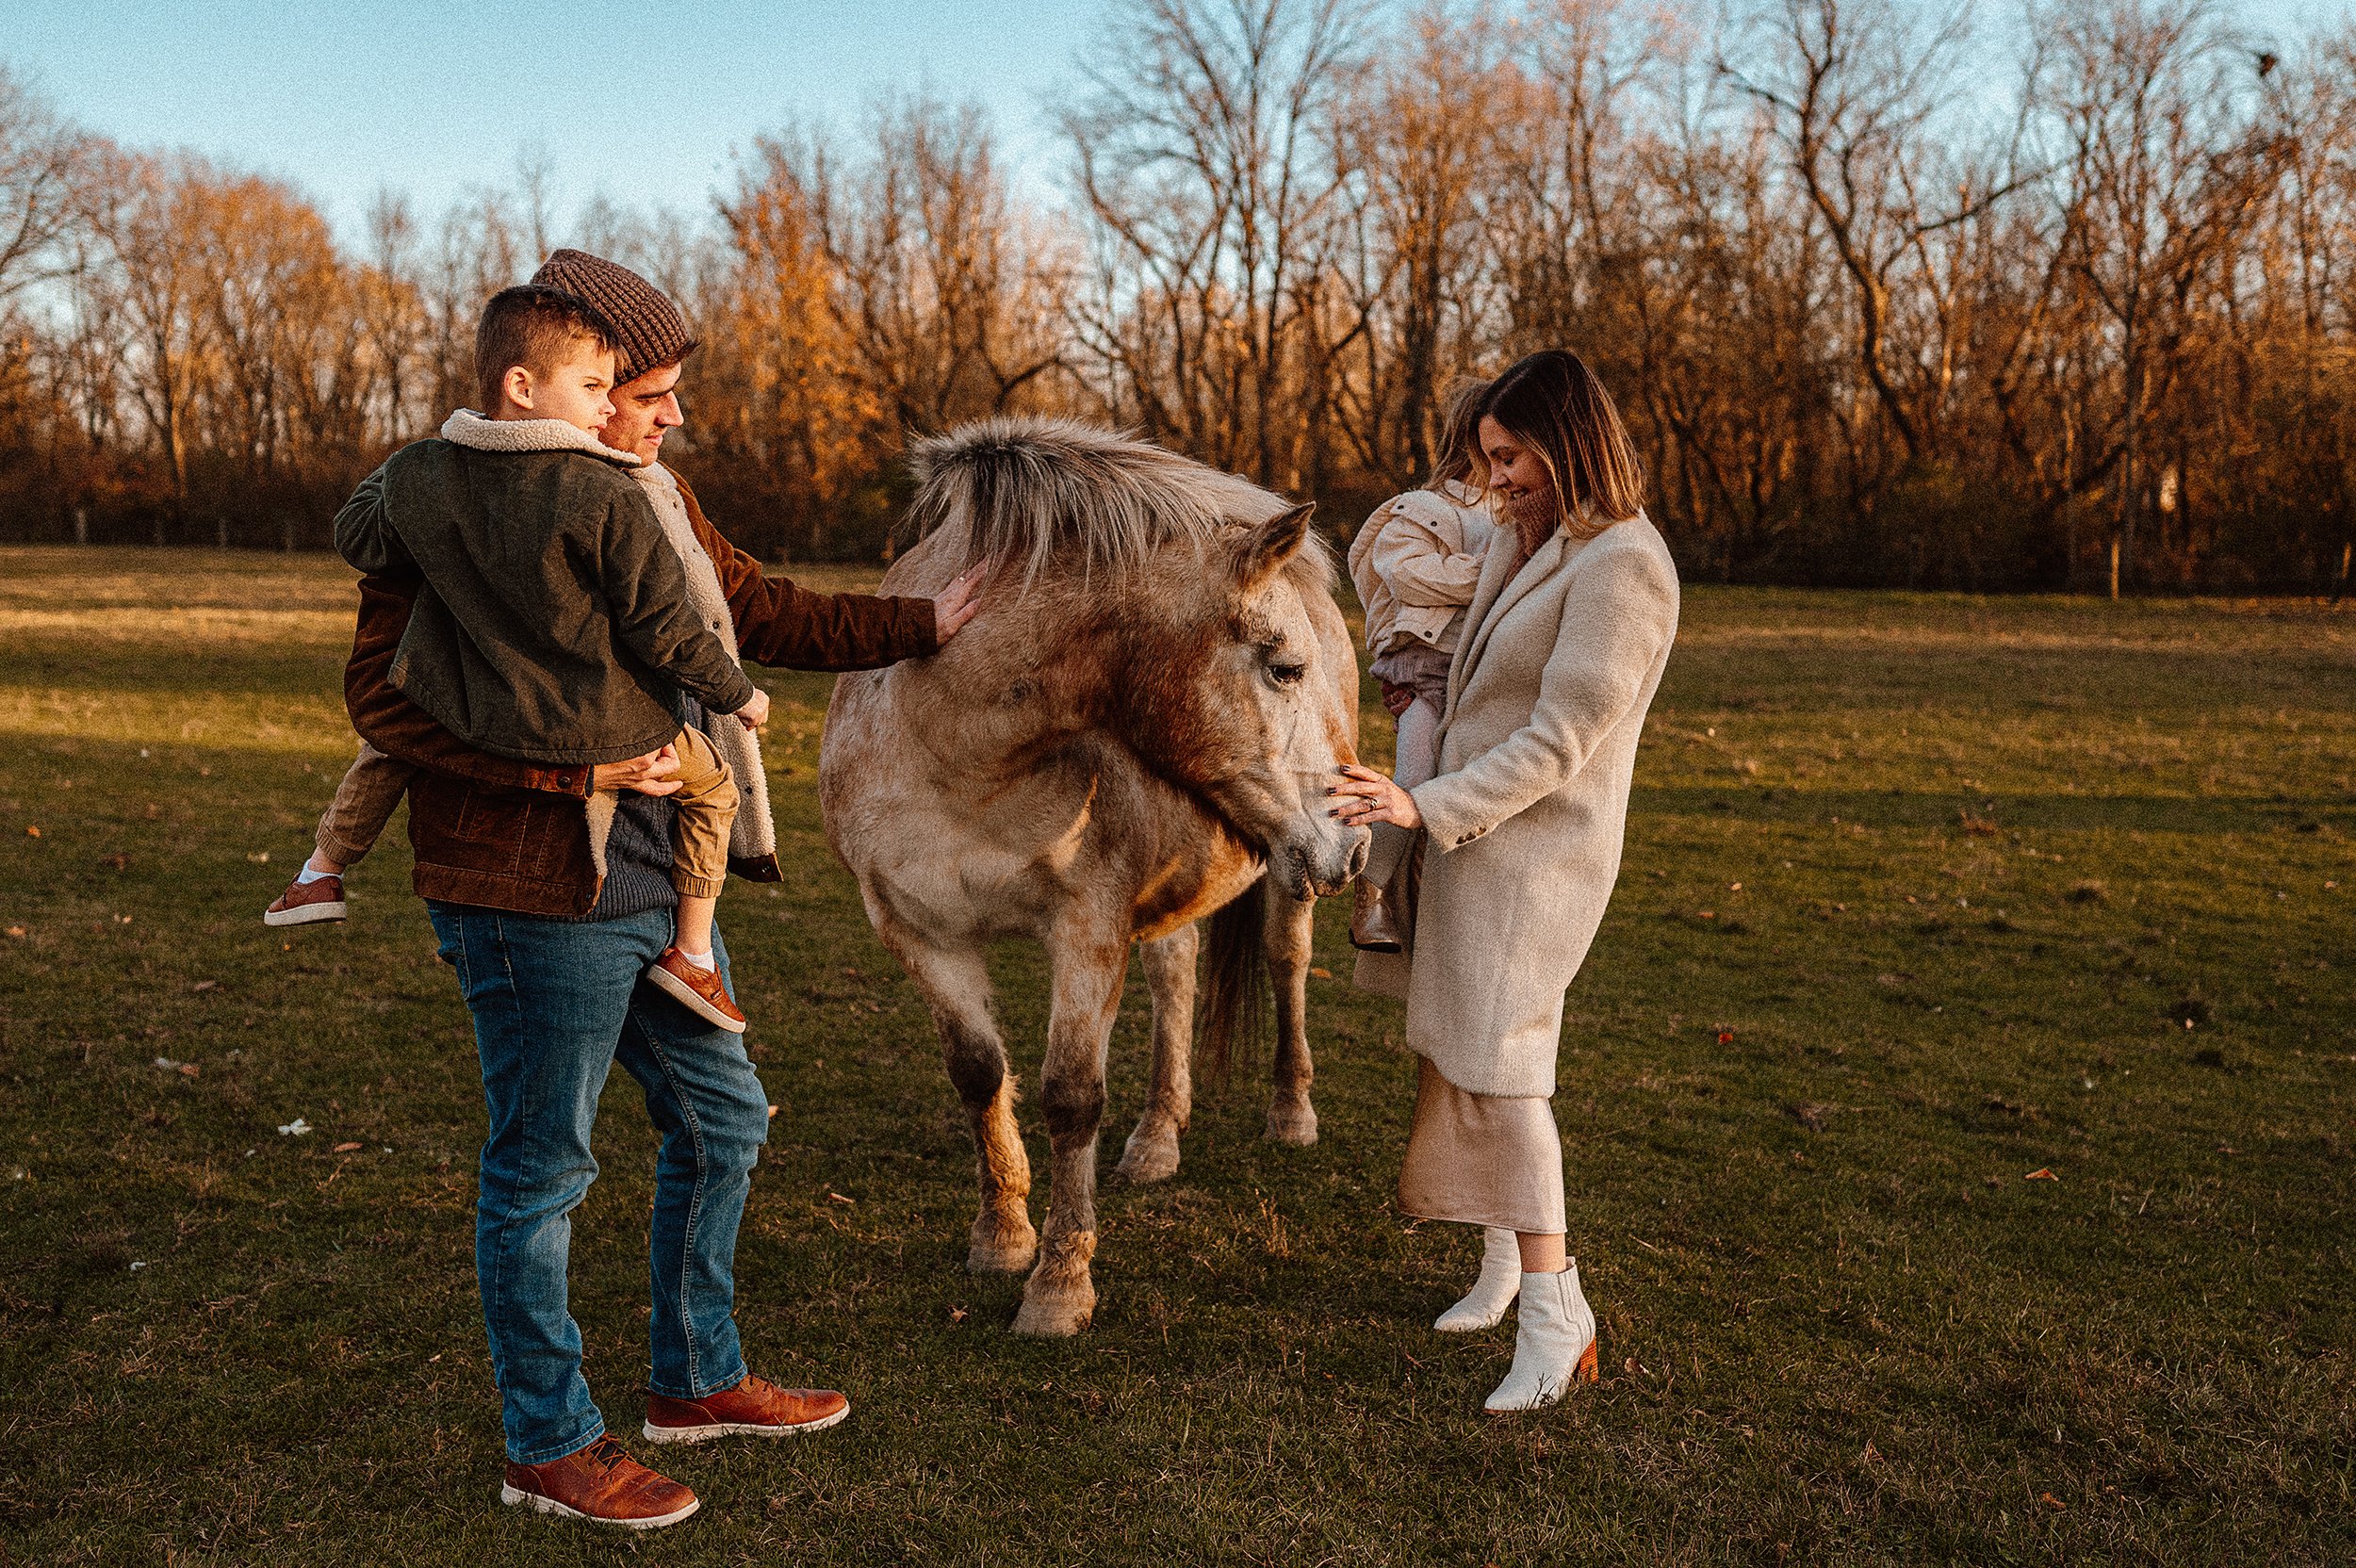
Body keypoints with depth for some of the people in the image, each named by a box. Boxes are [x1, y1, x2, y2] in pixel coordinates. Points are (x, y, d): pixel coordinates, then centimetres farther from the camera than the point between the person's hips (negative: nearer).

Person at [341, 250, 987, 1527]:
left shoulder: (651, 492, 11)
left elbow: (762, 614, 20)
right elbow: (383, 696, -18)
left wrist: (925, 625, 18)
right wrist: (567, 759, -26)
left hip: (659, 883, 9)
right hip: (539, 896, -9)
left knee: (722, 1120, 18)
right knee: (543, 1166, 4)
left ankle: (696, 1380, 37)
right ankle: (549, 1447, 22)